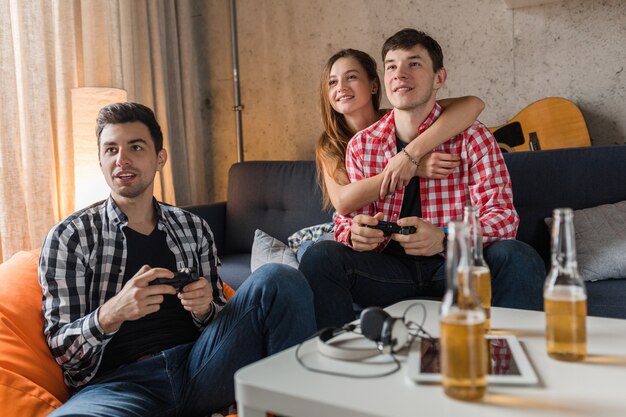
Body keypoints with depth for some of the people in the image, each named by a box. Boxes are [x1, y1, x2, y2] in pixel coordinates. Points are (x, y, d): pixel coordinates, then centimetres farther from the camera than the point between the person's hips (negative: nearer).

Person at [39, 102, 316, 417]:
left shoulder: (194, 229, 14)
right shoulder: (68, 237, 5)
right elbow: (60, 348, 0)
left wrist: (204, 308, -6)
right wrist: (111, 314, -20)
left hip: (197, 366, 4)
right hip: (120, 380, -4)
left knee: (279, 279, -17)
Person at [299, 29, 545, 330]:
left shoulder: (472, 137, -2)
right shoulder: (361, 145, 5)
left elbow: (503, 216, -10)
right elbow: (346, 217, 6)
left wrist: (444, 238, -31)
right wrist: (355, 233, -22)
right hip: (389, 268, 2)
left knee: (519, 258, -29)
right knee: (320, 257, -23)